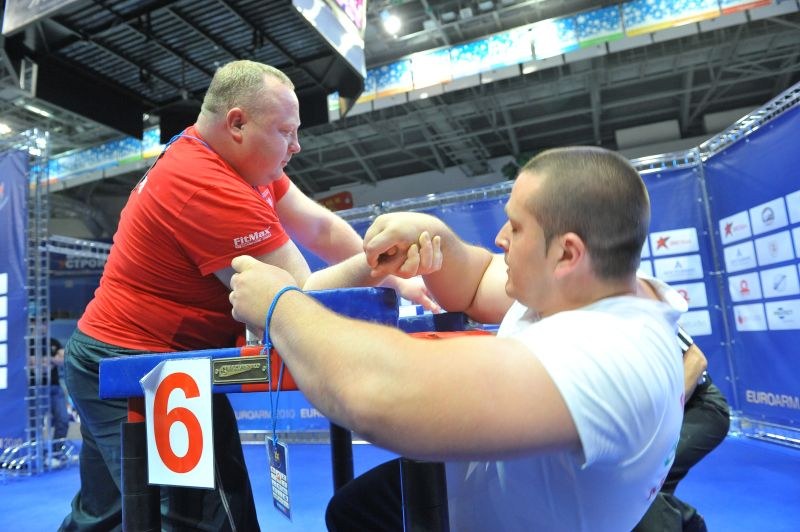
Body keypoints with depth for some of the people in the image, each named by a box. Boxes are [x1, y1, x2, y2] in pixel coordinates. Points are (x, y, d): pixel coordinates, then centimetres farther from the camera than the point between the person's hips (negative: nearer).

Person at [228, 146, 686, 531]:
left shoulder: (606, 356, -41)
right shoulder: (574, 288, -12)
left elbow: (382, 394, -53)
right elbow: (474, 286, 5)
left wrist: (280, 304, -34)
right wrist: (433, 236, -18)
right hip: (470, 478, 8)